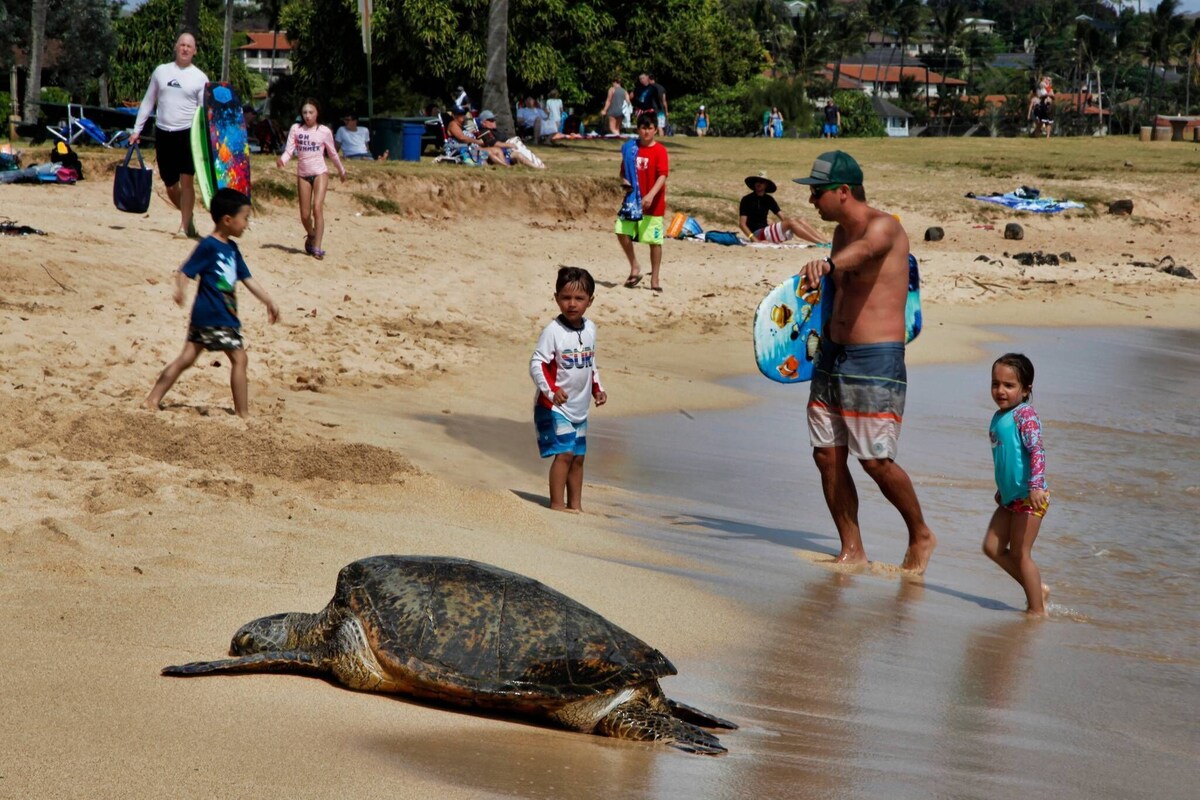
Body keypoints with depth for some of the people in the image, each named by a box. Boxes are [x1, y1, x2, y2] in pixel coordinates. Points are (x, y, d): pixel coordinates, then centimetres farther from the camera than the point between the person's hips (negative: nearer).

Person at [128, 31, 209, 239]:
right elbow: (148, 102, 14)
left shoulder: (200, 77, 2)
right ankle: (188, 217, 30)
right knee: (171, 187, 8)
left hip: (188, 134, -3)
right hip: (163, 134, 3)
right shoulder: (161, 71, 9)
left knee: (186, 181, -13)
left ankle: (183, 227, -7)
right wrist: (137, 129, 11)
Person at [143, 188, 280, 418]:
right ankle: (243, 414, 1)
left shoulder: (232, 249, 14)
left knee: (187, 358, 10)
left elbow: (247, 278, 20)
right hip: (214, 317, -9)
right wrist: (179, 289, -38)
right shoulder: (208, 246, -13)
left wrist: (269, 301, 21)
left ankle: (152, 400, 12)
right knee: (239, 358, -4)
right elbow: (185, 271, -18)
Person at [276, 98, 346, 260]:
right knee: (305, 214, 4)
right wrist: (282, 160, -24)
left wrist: (341, 170, 22)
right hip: (303, 174, 2)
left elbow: (333, 153, 13)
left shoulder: (324, 131, 0)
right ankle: (311, 236, 35)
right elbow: (289, 150, -3)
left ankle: (317, 248, -19)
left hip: (319, 173, -2)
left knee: (317, 207, -19)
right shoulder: (296, 129, 1)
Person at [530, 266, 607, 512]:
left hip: (579, 407, 7)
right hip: (553, 407, -7)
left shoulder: (590, 329, 5)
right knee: (564, 453, -14)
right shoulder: (553, 331, -16)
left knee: (578, 456, 11)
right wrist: (551, 390, -29)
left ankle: (575, 504, 20)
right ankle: (556, 503, -7)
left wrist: (597, 388, 12)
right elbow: (537, 364, -18)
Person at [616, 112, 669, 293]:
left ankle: (654, 279, 12)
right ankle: (634, 268, 8)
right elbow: (623, 172, 13)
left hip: (653, 204, -4)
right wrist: (625, 183, -9)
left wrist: (651, 195, -31)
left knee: (655, 241, 1)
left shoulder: (660, 151, -7)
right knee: (622, 231, -10)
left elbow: (662, 176, -17)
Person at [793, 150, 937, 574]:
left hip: (876, 360, -8)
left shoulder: (883, 226, -14)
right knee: (827, 454, 5)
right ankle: (852, 550, 15)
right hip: (833, 355, 8)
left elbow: (864, 249, -38)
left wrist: (827, 263, -58)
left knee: (876, 460, -8)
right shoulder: (841, 232, 13)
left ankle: (921, 535, 14)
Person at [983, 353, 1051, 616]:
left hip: (1029, 497, -9)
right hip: (1010, 497, 9)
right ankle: (1038, 589, 20)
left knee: (1020, 554, -4)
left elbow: (1037, 450, -26)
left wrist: (1036, 485, -36)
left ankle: (1037, 610, 8)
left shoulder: (1024, 415, -15)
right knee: (993, 547, 8)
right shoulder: (998, 417, 11)